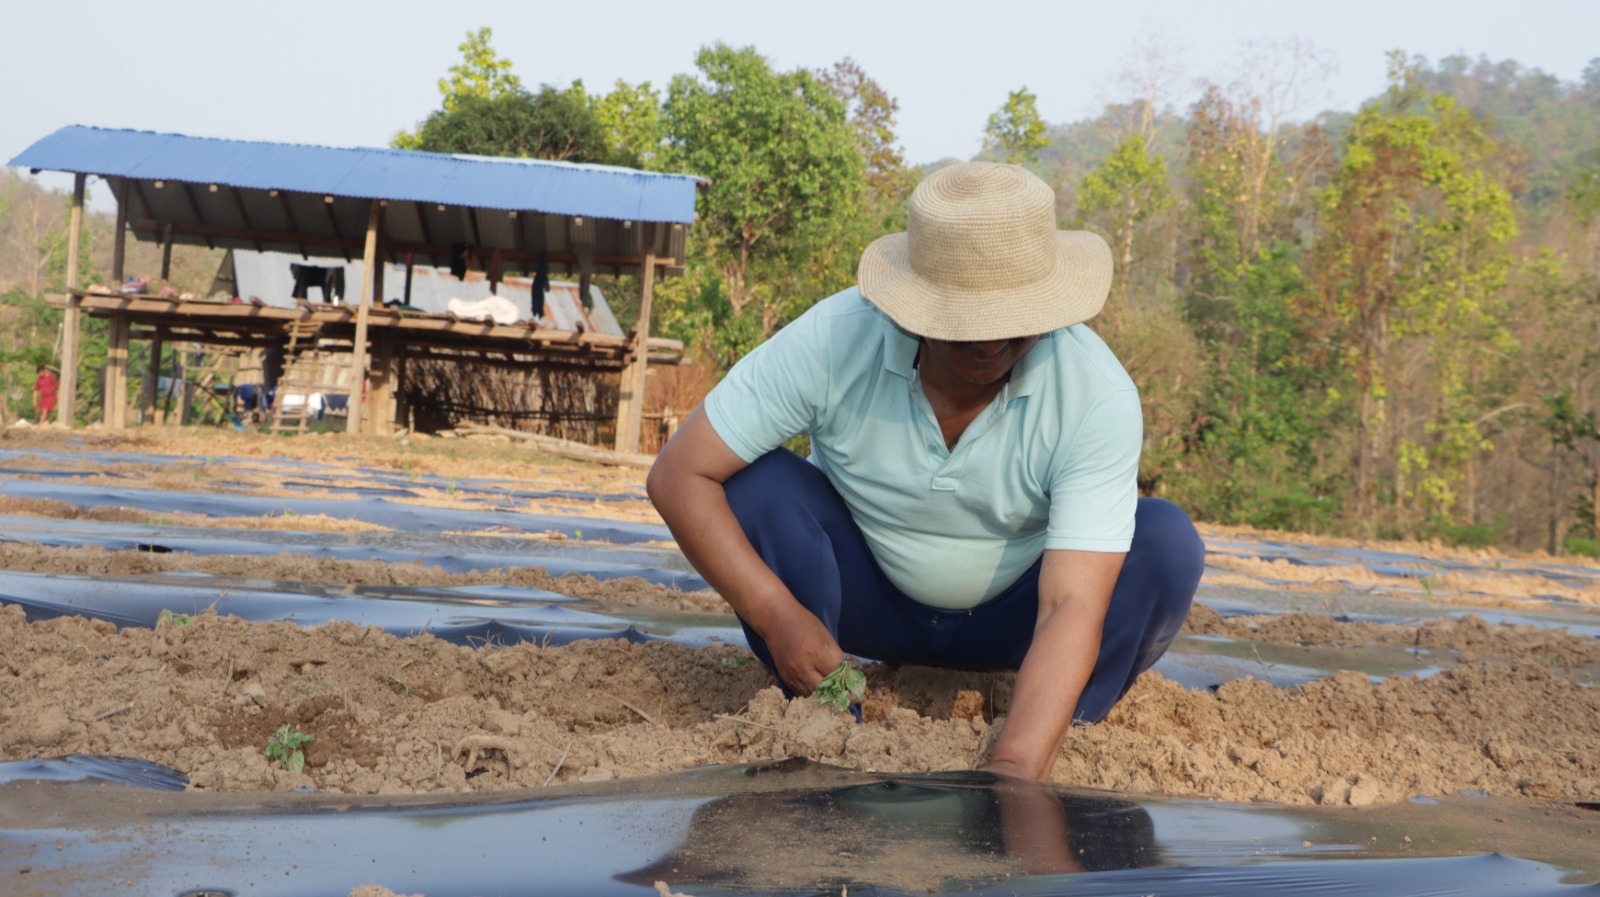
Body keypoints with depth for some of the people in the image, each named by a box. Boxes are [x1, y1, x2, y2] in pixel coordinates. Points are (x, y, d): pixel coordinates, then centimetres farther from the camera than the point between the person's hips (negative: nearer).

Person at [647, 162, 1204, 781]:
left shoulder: (1098, 393, -30)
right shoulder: (833, 341, -28)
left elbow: (1072, 608, -37)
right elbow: (678, 476, -26)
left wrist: (1015, 769, -51)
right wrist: (776, 615, -37)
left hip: (1011, 619, 0)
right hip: (869, 601, 1)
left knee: (1167, 543, -26)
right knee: (756, 486, -28)